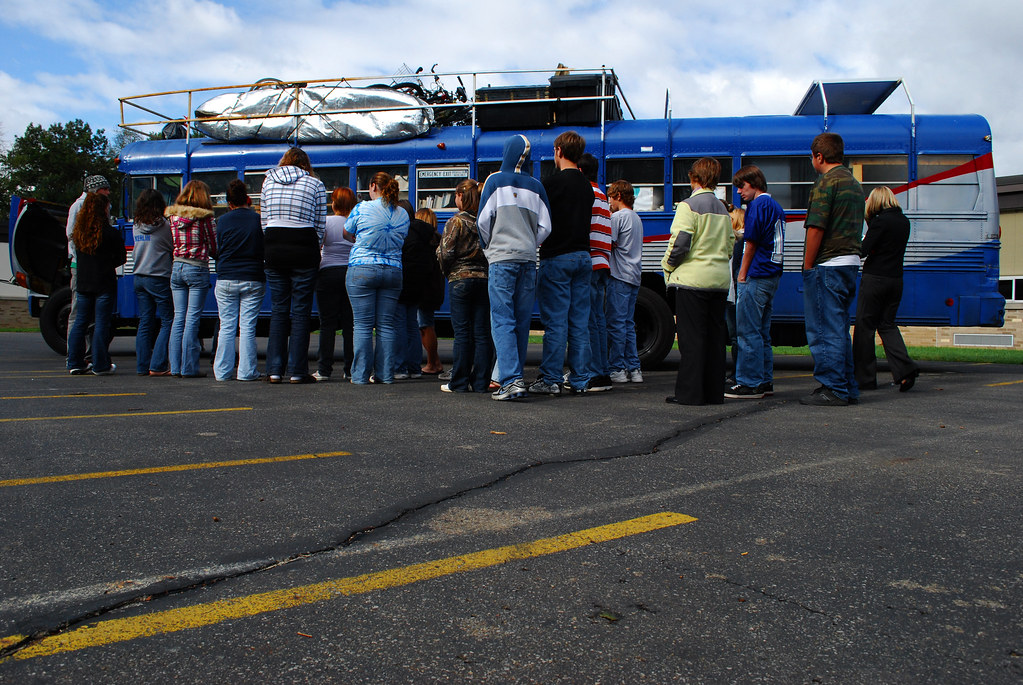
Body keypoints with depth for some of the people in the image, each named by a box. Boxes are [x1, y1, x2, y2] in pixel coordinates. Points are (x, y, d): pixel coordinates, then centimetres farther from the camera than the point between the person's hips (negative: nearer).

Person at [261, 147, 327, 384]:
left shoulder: (268, 180, 11)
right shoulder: (315, 184, 3)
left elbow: (264, 220, 9)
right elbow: (320, 225, 0)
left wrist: (272, 245, 13)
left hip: (273, 248, 3)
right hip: (303, 248, -3)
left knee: (278, 310, 9)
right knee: (300, 311, 1)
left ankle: (274, 370, 8)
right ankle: (297, 371, 1)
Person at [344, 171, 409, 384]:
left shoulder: (361, 209, -3)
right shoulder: (403, 214, 7)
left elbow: (346, 233, 11)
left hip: (362, 271, -3)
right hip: (393, 271, 4)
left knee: (363, 326, -1)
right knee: (386, 325, 7)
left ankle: (361, 375, 1)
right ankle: (386, 374, 8)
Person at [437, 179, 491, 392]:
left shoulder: (456, 222, -6)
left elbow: (446, 253, -8)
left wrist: (447, 272, 8)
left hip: (461, 280, -4)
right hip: (484, 279, 4)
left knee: (462, 332, 0)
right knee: (482, 333, 5)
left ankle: (459, 382, 4)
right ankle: (480, 382, 8)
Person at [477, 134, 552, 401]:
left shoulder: (495, 180, 0)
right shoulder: (536, 186, 10)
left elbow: (483, 220, -2)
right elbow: (545, 226, 6)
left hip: (502, 258, -4)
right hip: (528, 260, 4)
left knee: (502, 321, -7)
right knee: (522, 321, 9)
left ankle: (511, 380, -17)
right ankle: (511, 376, 16)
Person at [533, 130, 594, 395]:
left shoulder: (553, 182, -9)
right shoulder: (587, 186, 13)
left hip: (557, 258, -7)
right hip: (583, 256, 7)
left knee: (555, 322, -4)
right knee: (580, 322, 7)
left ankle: (550, 379, -1)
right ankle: (579, 380, 11)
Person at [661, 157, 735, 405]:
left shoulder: (689, 205, -8)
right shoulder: (722, 209, 15)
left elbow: (680, 242, -15)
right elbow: (730, 244, 17)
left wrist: (668, 266, -1)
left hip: (693, 279, -7)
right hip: (720, 279, 7)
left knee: (691, 337, -4)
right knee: (714, 336, 9)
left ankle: (690, 392, -2)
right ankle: (714, 392, 13)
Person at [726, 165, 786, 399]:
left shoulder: (758, 204, -10)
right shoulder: (776, 206, 18)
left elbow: (752, 242, -12)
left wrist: (742, 275, -6)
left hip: (757, 275, -10)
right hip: (772, 275, 10)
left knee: (748, 330, -6)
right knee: (762, 331, 13)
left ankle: (749, 384, -5)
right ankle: (765, 380, 17)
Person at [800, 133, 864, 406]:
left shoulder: (826, 182, -12)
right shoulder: (854, 183, 17)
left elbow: (816, 228, -18)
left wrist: (808, 266, -11)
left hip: (827, 265, -9)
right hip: (850, 263, 9)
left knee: (824, 330, -4)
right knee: (839, 330, 15)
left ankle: (833, 390, -1)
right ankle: (848, 388, 19)